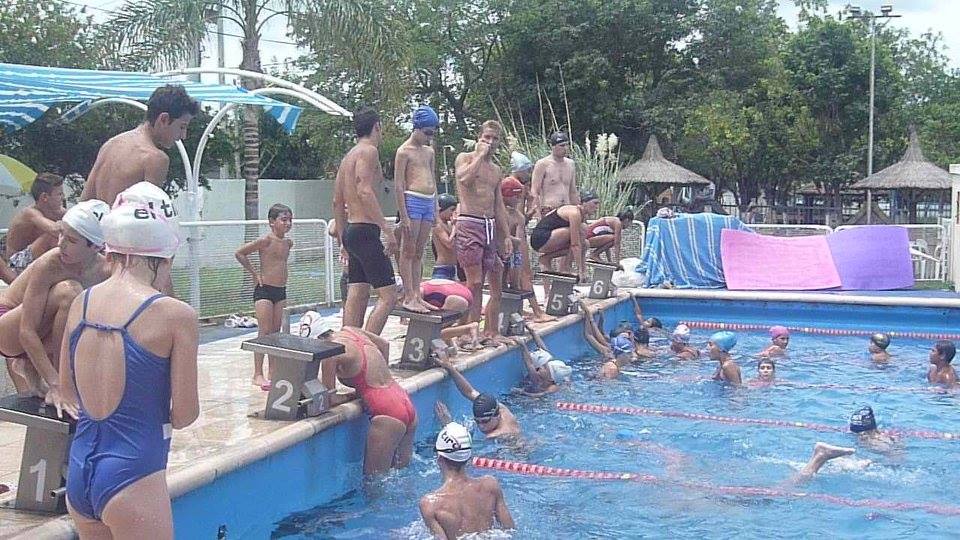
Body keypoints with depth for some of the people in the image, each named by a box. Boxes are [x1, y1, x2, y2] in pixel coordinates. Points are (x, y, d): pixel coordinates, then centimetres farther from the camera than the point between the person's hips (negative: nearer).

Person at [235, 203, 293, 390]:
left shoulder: (288, 243, 8)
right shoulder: (266, 240, -13)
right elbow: (240, 253, -14)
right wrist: (254, 273, -9)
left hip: (281, 291, 7)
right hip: (264, 290, -7)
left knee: (276, 333, 9)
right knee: (264, 333, -8)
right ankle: (258, 375, -5)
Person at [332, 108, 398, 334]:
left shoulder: (348, 156, 19)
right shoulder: (369, 151, -8)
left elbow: (338, 200, 23)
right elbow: (365, 191, -21)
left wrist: (343, 234, 30)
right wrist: (387, 230, -23)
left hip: (351, 231, 10)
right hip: (366, 231, -10)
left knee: (357, 296, 9)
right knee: (388, 296, -10)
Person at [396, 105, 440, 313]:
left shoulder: (429, 151, 17)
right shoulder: (404, 151, -5)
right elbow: (399, 185, -9)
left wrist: (436, 209, 16)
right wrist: (404, 216, -15)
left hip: (428, 203, 7)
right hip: (413, 201, -7)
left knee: (419, 252, 9)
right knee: (408, 252, -4)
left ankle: (417, 295, 12)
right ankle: (408, 298, -3)